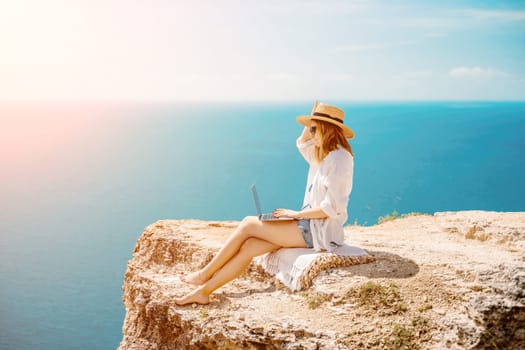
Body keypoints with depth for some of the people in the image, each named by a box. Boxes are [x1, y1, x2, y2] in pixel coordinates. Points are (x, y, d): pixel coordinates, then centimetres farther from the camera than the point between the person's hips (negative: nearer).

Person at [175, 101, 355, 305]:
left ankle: (204, 275, 3)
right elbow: (302, 144, 34)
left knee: (249, 224, -8)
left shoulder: (339, 158, -17)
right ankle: (203, 291, 2)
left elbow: (331, 208, -23)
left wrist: (297, 214, -13)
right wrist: (314, 117, 18)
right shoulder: (324, 155, 12)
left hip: (320, 232, -9)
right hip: (309, 226, 9)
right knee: (248, 246, -3)